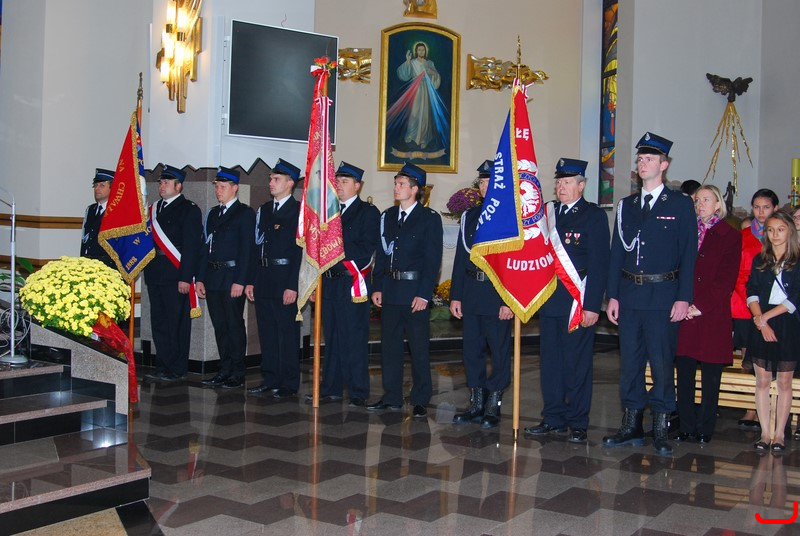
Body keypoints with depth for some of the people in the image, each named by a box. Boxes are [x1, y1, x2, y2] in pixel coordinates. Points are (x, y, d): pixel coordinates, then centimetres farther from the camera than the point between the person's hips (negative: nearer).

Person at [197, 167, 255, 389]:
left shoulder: (245, 213, -4)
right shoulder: (213, 214, 18)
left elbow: (246, 249, -11)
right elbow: (206, 246, 17)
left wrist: (240, 281, -17)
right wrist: (200, 278, 10)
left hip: (232, 278, -7)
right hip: (213, 278, 7)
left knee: (235, 325, -2)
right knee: (219, 326, 10)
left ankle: (237, 374, 5)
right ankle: (225, 371, 18)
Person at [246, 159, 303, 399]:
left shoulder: (299, 211, -7)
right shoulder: (264, 210, 15)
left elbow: (301, 250, -12)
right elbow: (257, 246, 15)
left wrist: (293, 286, -17)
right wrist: (251, 280, 10)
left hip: (285, 280, -7)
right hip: (263, 278, 7)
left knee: (287, 331, -1)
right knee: (266, 331, 11)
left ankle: (289, 383, 8)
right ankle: (269, 379, 21)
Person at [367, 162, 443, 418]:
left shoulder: (429, 218, -4)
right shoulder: (388, 216, 11)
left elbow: (433, 259, -8)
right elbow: (382, 254, 13)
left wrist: (423, 294, -14)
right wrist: (378, 287, 5)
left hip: (415, 292, -5)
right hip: (390, 291, 5)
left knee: (419, 348, 1)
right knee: (389, 345, 10)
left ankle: (420, 400, 12)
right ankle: (392, 397, 20)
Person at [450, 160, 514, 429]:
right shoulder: (470, 215, 13)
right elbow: (461, 256, 13)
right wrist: (455, 295, 7)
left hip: (498, 293, -5)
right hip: (471, 293, 5)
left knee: (500, 351, 3)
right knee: (472, 350, 9)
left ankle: (493, 407, 13)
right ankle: (476, 404, 20)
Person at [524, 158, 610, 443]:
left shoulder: (594, 215, -3)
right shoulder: (547, 213, 12)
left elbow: (599, 264, -8)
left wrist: (592, 306, -13)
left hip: (577, 300, -5)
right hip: (548, 299, 5)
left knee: (577, 363, 0)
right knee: (550, 361, 10)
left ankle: (578, 423, 10)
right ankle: (553, 418, 19)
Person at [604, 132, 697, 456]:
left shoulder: (681, 205, 1)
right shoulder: (627, 205, 13)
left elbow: (688, 255, -3)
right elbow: (617, 253, 12)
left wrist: (683, 298, -11)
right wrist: (613, 295, 6)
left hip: (663, 297, -4)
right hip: (630, 296, 4)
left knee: (662, 364, -1)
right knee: (630, 363, 8)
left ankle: (660, 431, 9)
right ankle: (631, 427, 18)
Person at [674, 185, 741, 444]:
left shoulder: (730, 236, 2)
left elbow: (726, 279, -4)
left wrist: (701, 306, -11)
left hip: (712, 315, -3)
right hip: (684, 315, 3)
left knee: (711, 375, 3)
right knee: (684, 372, 4)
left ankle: (705, 428, 12)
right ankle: (686, 425, 13)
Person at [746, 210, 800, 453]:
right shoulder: (759, 260, 10)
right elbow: (752, 293, 2)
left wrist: (766, 316, -10)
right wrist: (760, 321, -11)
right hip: (761, 326, 3)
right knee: (762, 381, 3)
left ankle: (779, 434, 10)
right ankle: (765, 433, 10)